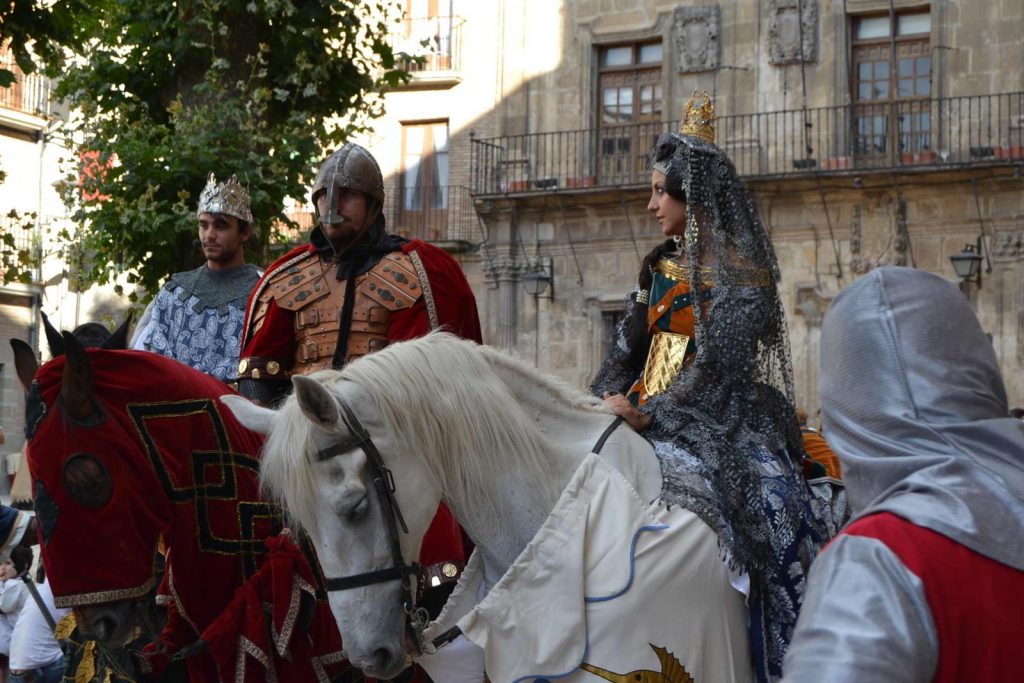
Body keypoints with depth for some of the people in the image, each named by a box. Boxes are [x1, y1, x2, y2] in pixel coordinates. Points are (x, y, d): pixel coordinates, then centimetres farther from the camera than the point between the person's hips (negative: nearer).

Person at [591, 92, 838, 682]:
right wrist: (603, 402, -4)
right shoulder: (662, 264, 15)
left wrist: (647, 414, -23)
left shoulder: (740, 275, -8)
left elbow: (715, 370, -16)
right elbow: (628, 351, 14)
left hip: (717, 424, -7)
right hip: (648, 411, 7)